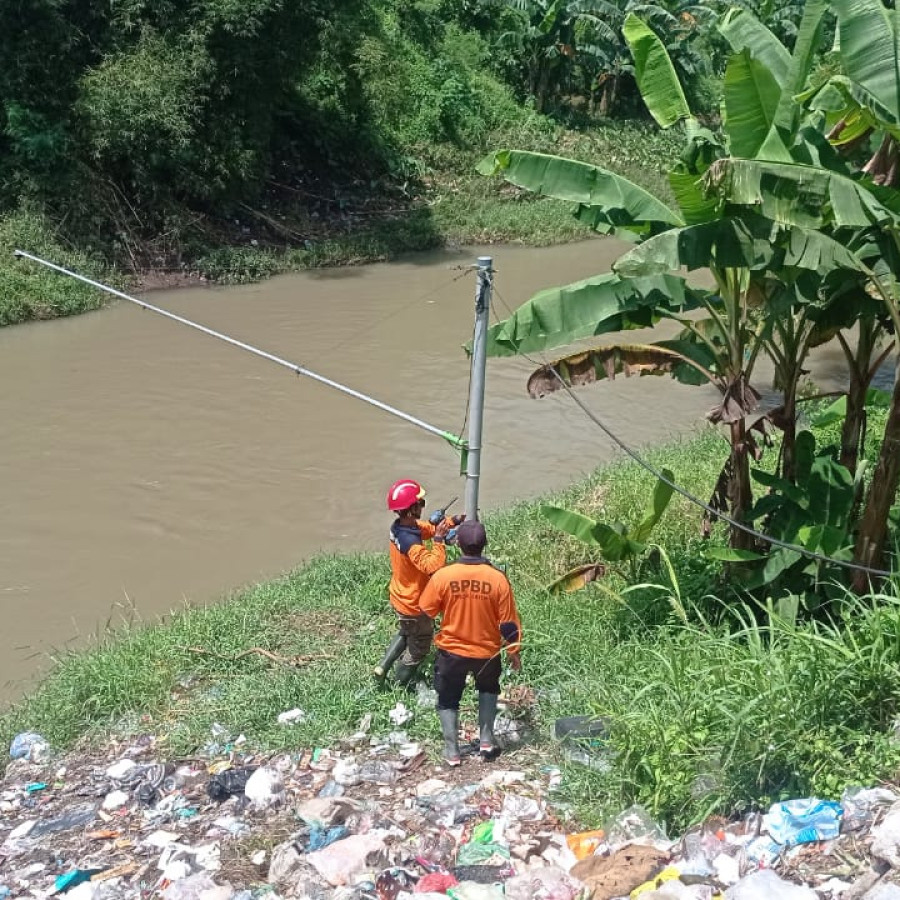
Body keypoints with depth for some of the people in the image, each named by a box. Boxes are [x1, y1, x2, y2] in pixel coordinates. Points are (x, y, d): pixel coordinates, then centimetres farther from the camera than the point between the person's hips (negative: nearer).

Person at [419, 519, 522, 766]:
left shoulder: (443, 575, -19)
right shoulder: (498, 579, -18)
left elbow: (427, 609, -4)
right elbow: (508, 622, -10)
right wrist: (513, 651, 5)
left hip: (451, 651, -1)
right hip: (487, 651, 1)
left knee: (448, 698, 21)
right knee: (488, 689, 30)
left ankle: (452, 751, 22)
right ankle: (486, 740, 25)